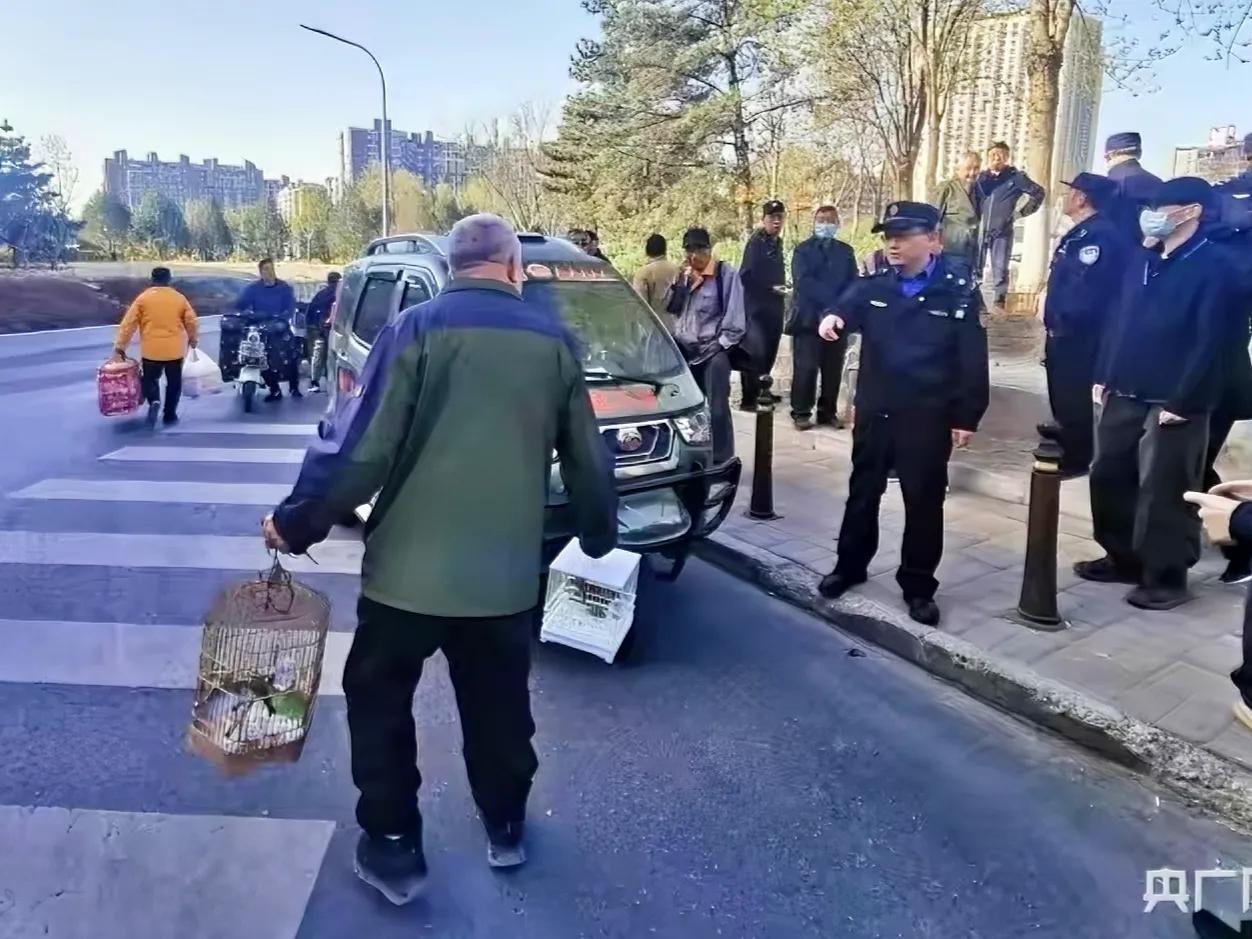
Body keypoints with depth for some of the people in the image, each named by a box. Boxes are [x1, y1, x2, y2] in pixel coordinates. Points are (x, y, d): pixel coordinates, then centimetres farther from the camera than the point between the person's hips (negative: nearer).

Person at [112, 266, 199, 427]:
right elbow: (192, 322, 5)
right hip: (175, 349, 1)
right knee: (174, 383, 14)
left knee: (150, 379, 16)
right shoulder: (179, 298, 1)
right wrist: (193, 340, 23)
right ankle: (170, 414, 17)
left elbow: (129, 324, -4)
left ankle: (154, 402, -10)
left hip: (151, 349, -1)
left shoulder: (143, 298, -2)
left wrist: (119, 347, 0)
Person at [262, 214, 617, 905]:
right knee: (499, 707, 21)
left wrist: (295, 521, -1)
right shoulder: (553, 340, 3)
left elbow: (360, 445, -13)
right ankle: (505, 828, 38)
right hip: (507, 572, 3)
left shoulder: (417, 328, -7)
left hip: (410, 565, -3)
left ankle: (391, 845, 25)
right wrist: (598, 533, 24)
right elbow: (586, 458, 9)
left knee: (379, 703, 18)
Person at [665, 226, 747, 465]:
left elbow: (735, 316, -8)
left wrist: (719, 345, -12)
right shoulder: (685, 274, 15)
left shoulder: (726, 273, -5)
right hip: (685, 351, 6)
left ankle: (721, 461, -1)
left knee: (716, 409, -7)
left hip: (713, 352, -5)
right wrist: (678, 282, -4)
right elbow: (671, 308, 10)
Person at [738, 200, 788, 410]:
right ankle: (748, 398, -7)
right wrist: (771, 288, -15)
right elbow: (747, 275, -17)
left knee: (769, 350, 10)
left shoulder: (776, 242, 16)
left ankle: (759, 391, 19)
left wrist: (782, 287, 8)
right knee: (755, 351, -11)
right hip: (756, 306, -8)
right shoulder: (757, 241, -10)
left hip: (773, 306, 8)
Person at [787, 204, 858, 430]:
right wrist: (829, 302, -19)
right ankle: (801, 413, 4)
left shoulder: (846, 251, 15)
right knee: (805, 368, -4)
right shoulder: (803, 249, 4)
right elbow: (803, 282, -11)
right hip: (808, 318, -3)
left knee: (833, 369, 5)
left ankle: (828, 412, 14)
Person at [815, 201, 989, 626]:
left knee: (924, 501, 7)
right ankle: (850, 566, 32)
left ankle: (918, 586, 21)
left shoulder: (959, 291, -5)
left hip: (928, 417, -3)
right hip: (874, 410, 3)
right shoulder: (874, 285, 4)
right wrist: (834, 317, -38)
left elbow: (973, 359, -6)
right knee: (862, 491, 15)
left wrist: (967, 416, -9)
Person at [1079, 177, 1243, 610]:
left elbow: (1211, 340, -15)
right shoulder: (1142, 260, 12)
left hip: (1172, 403, -7)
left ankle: (1166, 577, 15)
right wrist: (1104, 375, 10)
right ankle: (1122, 558, 29)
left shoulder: (1212, 267, -10)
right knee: (1108, 478, 13)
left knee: (1163, 492, 0)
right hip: (1124, 395, 7)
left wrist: (1182, 401, -18)